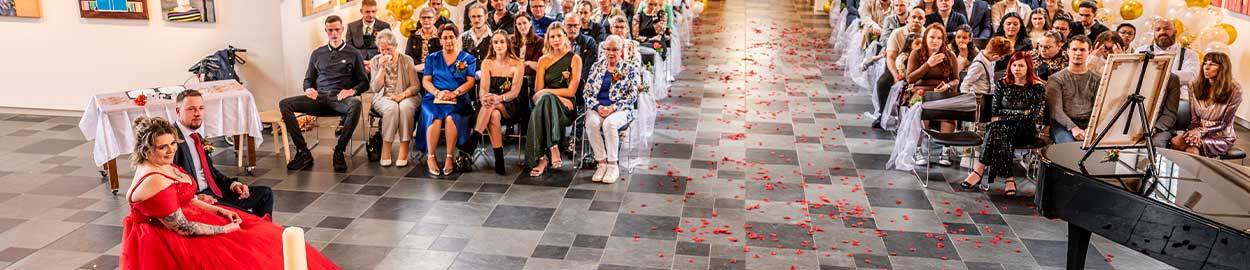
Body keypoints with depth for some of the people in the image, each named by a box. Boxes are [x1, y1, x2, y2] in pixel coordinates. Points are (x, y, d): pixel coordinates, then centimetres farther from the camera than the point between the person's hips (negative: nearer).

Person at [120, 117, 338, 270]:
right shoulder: (154, 182, -28)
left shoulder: (160, 165, 2)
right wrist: (224, 229, -15)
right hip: (168, 243, -9)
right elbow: (183, 228, -25)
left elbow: (185, 201, 13)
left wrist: (219, 212, 1)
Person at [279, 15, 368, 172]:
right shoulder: (317, 54, 23)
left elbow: (364, 82, 11)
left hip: (340, 99, -3)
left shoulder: (353, 54, 14)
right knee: (284, 104, -20)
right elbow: (308, 80, 25)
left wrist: (352, 90, -11)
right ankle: (303, 152, -21)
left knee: (355, 105, -40)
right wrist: (308, 89, 1)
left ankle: (339, 152, -28)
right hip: (319, 98, 4)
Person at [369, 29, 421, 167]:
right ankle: (386, 150, -30)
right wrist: (382, 68, -11)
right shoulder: (376, 61, 7)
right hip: (384, 98, 0)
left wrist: (402, 95, -16)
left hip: (406, 97, 0)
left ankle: (404, 151, -33)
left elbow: (416, 86, 2)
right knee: (391, 108, -36)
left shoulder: (407, 60, 4)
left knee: (405, 107, -37)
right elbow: (376, 88, -1)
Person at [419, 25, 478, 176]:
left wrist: (454, 93, -12)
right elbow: (425, 81, 12)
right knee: (434, 117, -33)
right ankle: (430, 157, -24)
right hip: (434, 98, 1)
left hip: (457, 100, -1)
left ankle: (450, 158, -28)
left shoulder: (467, 59, 16)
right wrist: (437, 93, -9)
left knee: (451, 117, -35)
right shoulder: (432, 58, 21)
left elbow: (470, 82, 5)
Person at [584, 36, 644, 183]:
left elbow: (632, 95, -1)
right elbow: (587, 92, 10)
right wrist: (598, 106, -9)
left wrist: (613, 108, -14)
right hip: (597, 108, 2)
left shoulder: (630, 70, 7)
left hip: (619, 109, -2)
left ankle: (613, 165, -25)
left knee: (609, 123, -36)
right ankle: (601, 163, -24)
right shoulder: (596, 67, 15)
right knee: (591, 123, -32)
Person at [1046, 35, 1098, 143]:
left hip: (1089, 123, 2)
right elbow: (1055, 110, -3)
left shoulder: (1097, 79, 17)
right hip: (1063, 125, -2)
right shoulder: (1056, 79, 10)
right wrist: (1073, 128, -21)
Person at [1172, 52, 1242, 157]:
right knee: (1175, 142, -29)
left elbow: (1225, 124, -9)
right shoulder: (1195, 85, 0)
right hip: (1198, 131, 4)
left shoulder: (1234, 90, -10)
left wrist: (1201, 131, -21)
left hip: (1222, 137, -3)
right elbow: (1193, 118, 1)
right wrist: (1195, 131, -18)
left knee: (1191, 149, -33)